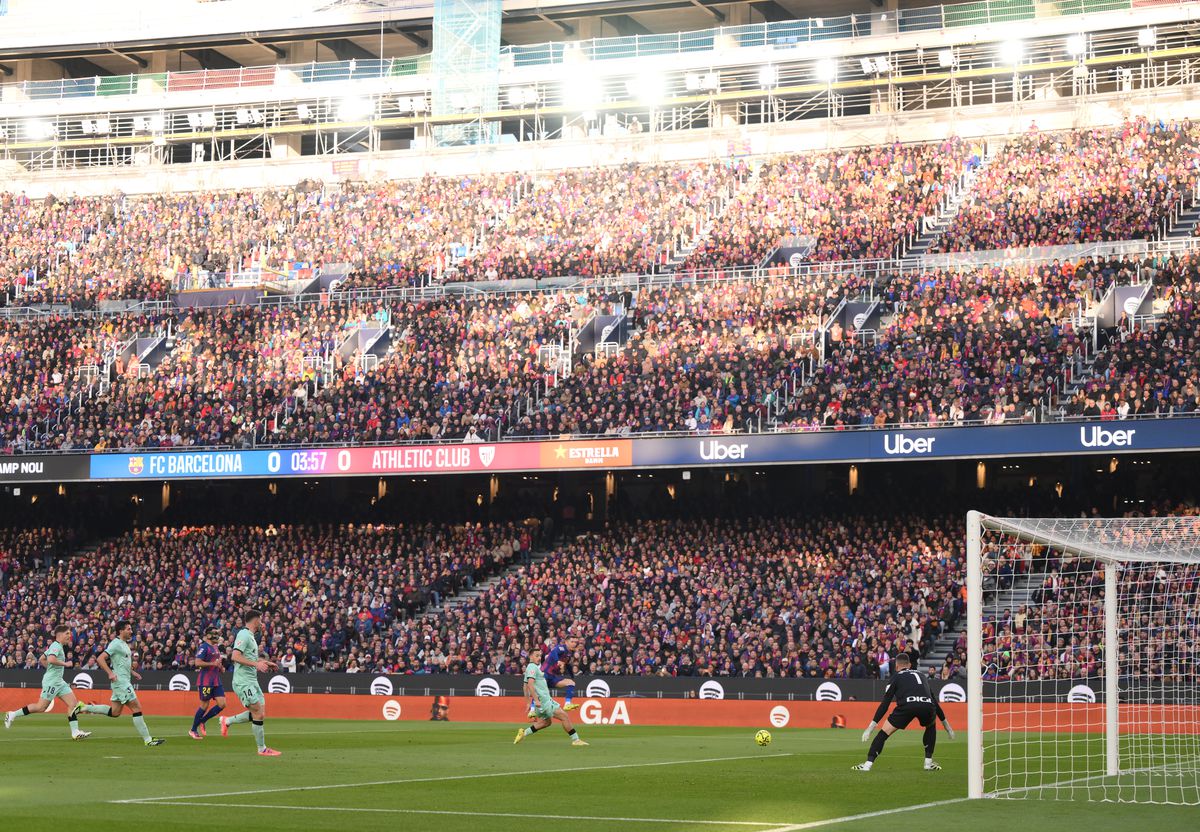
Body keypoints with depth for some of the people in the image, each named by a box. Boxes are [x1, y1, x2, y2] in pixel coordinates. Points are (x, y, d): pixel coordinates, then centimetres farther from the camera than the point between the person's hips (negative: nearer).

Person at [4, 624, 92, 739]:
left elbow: (42, 659, 27)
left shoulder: (59, 646, 18)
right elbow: (51, 659, -29)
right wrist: (65, 664, -19)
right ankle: (13, 715, 7)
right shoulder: (56, 646, -11)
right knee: (41, 707, -7)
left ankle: (75, 732, -6)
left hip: (59, 682, 10)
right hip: (51, 681, -10)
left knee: (73, 703, -2)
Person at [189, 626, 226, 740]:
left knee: (222, 704, -1)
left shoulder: (216, 648, 17)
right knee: (204, 705, -3)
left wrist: (220, 666, 12)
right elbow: (198, 662, -20)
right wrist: (213, 664, -20)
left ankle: (201, 722, 14)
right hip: (205, 682, -8)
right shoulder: (204, 647, -9)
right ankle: (193, 730, 11)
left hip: (216, 681, 8)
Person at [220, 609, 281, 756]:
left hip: (252, 681, 10)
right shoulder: (244, 635, -13)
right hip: (243, 682, -10)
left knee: (260, 713, 7)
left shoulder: (251, 636, 18)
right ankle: (262, 749, -2)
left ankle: (227, 721, 20)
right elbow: (236, 656, -24)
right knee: (258, 713, -9)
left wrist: (265, 662, 25)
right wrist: (256, 664, -29)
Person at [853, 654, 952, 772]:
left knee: (884, 732, 10)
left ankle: (868, 764, 0)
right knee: (931, 726, 36)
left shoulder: (896, 677, 23)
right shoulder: (921, 675, 36)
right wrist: (946, 725, 46)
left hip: (907, 705, -3)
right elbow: (934, 701, 39)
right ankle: (929, 763, 29)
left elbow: (885, 704, 15)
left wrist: (871, 727, 15)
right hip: (927, 706, 3)